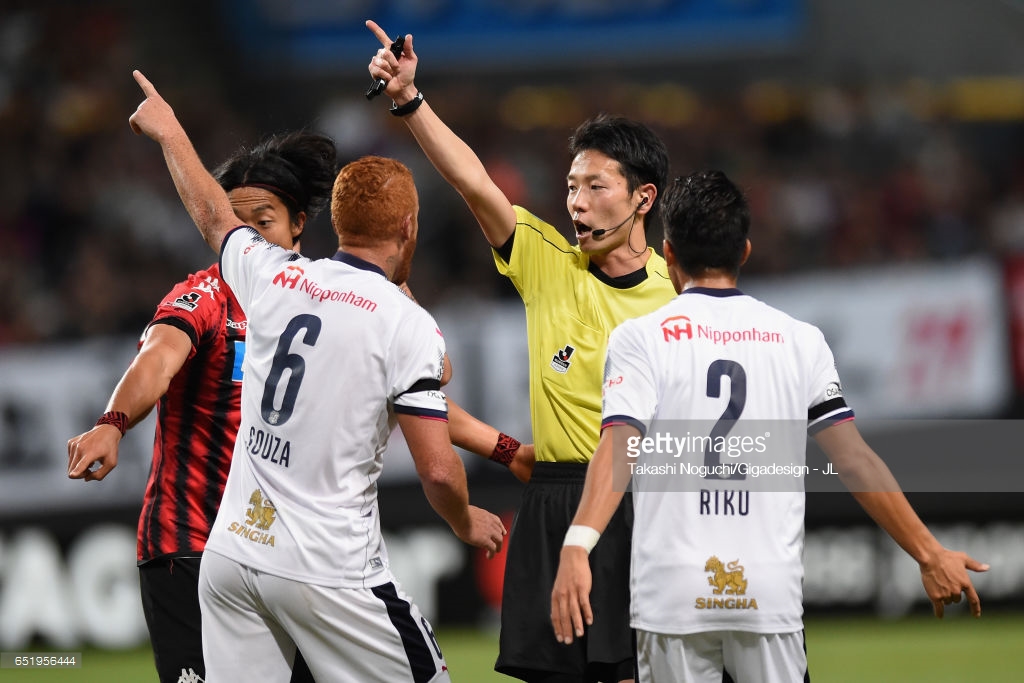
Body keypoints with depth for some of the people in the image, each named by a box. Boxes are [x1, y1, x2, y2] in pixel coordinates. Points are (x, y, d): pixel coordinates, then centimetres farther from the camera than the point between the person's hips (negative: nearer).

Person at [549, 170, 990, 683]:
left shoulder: (639, 338, 1)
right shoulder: (800, 341, 7)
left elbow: (616, 450, -14)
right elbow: (855, 461, 4)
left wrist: (577, 545, -25)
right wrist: (928, 554, 9)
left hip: (674, 596, -2)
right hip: (771, 596, 2)